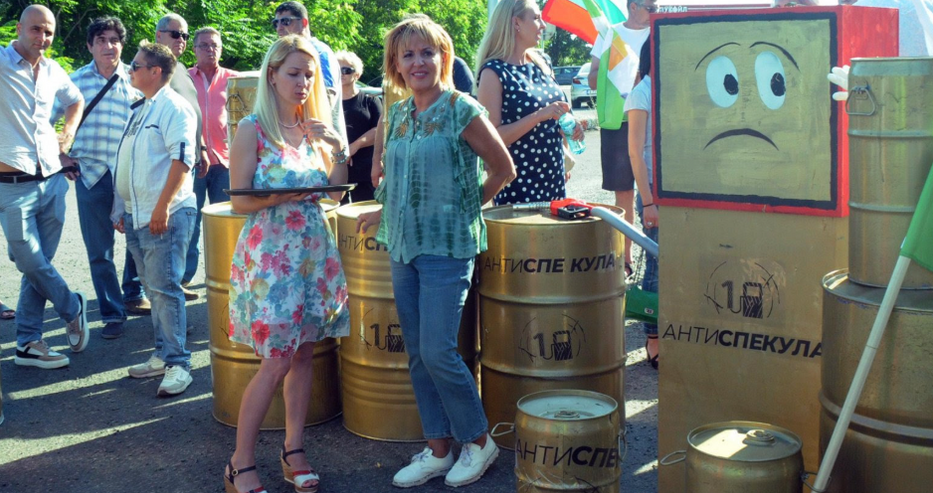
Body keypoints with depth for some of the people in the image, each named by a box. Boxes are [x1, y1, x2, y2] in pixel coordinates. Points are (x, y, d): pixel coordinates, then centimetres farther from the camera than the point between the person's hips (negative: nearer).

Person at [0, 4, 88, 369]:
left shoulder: (54, 71, 10)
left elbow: (76, 101, 31)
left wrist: (68, 136, 17)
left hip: (52, 180, 5)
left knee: (38, 265, 8)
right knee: (32, 264, -3)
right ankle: (73, 308, 23)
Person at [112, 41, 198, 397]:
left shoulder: (174, 107, -8)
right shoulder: (140, 109, 20)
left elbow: (182, 159, -18)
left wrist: (162, 207, -22)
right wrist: (121, 207, 20)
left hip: (165, 215, -9)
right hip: (137, 214, 9)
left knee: (164, 288, -10)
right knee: (153, 288, 12)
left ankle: (177, 364, -7)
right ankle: (163, 355, 20)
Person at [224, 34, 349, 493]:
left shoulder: (314, 127, 10)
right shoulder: (252, 129, -6)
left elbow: (338, 191, 10)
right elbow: (239, 200, -9)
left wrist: (338, 148, -4)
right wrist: (283, 195, -24)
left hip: (315, 252, 6)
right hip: (270, 253, -5)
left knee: (303, 354, 8)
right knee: (276, 361, -8)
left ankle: (293, 449, 21)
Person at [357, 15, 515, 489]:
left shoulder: (462, 110, -9)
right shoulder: (397, 114, 10)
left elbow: (504, 169, -2)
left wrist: (466, 204, 2)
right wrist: (386, 212, 15)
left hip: (448, 246, -7)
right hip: (402, 245, 7)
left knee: (437, 351, -10)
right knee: (417, 355, 8)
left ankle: (478, 440, 11)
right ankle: (438, 449, 20)